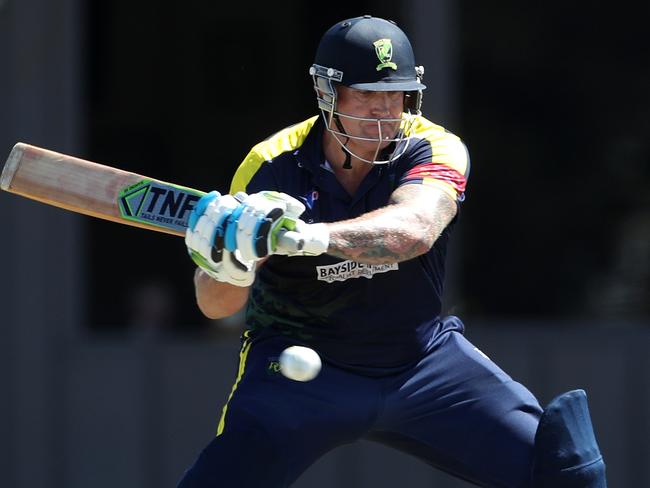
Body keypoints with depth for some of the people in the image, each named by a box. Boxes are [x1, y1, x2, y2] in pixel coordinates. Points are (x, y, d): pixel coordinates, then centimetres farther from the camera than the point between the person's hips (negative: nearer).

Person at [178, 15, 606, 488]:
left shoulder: (436, 149, -15)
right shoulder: (274, 165, -15)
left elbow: (412, 230, -38)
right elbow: (216, 305, -18)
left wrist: (306, 236, -55)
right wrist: (228, 265, -43)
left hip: (423, 360, 2)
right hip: (299, 370, -1)